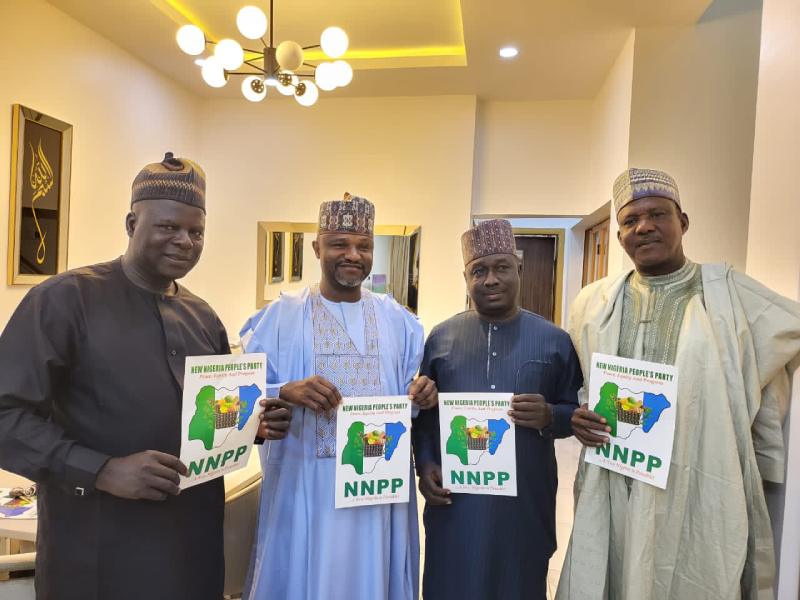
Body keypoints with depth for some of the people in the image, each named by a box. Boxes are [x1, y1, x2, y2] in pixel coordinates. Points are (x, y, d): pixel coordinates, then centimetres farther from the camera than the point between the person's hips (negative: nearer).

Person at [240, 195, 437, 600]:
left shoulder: (399, 320, 6)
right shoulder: (280, 315, -2)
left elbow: (413, 391, 10)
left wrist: (422, 394, -13)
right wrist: (286, 393, -25)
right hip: (304, 483, -2)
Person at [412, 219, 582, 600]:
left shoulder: (554, 340, 1)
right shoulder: (440, 337, 3)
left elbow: (575, 411, 5)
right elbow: (423, 412, 7)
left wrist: (549, 417, -16)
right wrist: (424, 464, -5)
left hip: (525, 497, 0)